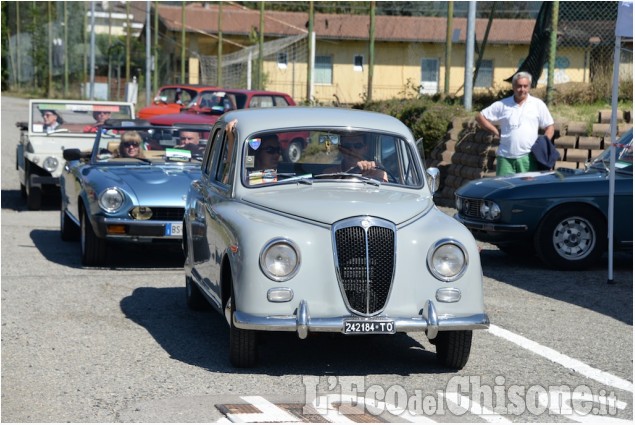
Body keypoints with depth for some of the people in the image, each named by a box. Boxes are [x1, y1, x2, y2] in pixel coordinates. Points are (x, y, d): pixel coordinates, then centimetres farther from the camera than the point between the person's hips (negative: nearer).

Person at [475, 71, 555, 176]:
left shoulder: (538, 104, 8)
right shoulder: (502, 105, 9)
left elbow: (549, 127, 11)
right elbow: (480, 117, 12)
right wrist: (496, 132, 4)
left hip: (528, 156, -1)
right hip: (505, 157, 1)